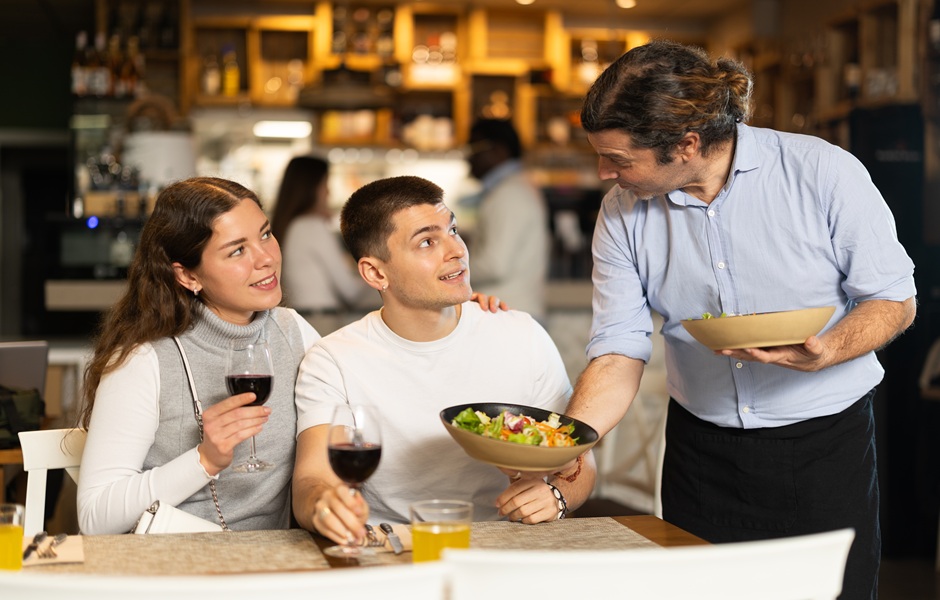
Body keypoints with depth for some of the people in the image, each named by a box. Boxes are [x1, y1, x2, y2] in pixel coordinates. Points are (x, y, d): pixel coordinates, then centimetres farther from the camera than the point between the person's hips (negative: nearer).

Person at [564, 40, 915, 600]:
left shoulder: (824, 173, -14)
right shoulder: (624, 213, -4)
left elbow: (895, 301, -6)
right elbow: (618, 354, -7)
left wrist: (825, 352, -26)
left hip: (826, 445, -2)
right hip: (701, 447, 3)